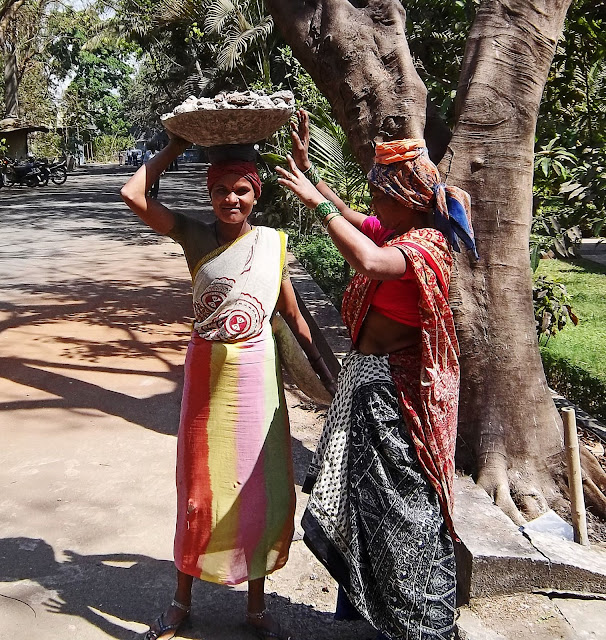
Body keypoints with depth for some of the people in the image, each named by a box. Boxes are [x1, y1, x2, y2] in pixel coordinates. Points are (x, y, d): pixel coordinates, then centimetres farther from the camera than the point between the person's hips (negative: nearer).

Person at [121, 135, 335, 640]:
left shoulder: (273, 242, 0)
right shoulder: (195, 236, -4)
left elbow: (292, 314, 6)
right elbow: (132, 194, -15)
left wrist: (324, 368, 5)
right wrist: (178, 145, -6)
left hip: (257, 374, 1)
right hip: (207, 371, -1)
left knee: (262, 489, 8)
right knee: (199, 488, 11)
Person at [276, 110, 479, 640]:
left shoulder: (426, 246, -21)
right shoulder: (391, 231, 6)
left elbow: (369, 261, -41)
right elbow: (346, 216, 22)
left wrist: (317, 202, -31)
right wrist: (305, 166, 14)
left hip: (395, 389, -9)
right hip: (367, 376, 9)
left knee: (398, 507, 4)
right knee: (358, 495, 20)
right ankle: (361, 597, 40)